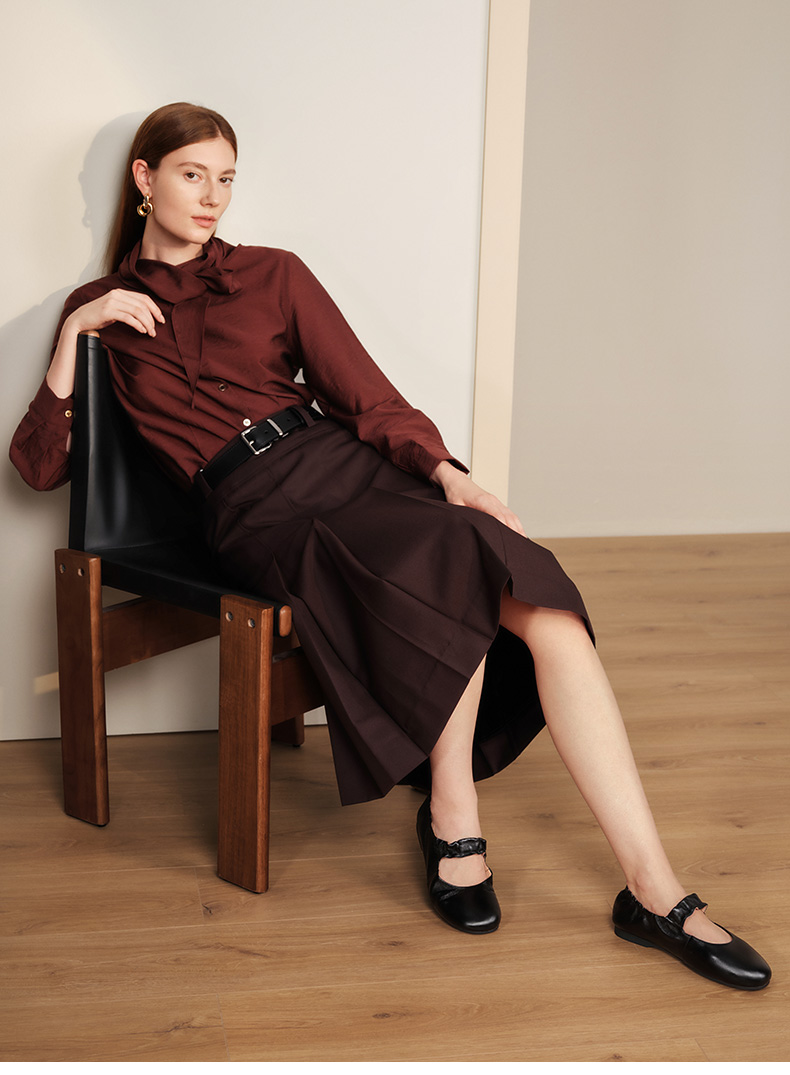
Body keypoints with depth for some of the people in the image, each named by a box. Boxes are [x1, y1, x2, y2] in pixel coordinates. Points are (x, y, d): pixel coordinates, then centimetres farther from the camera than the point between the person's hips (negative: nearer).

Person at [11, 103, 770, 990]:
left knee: (549, 612, -23)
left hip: (347, 464, 3)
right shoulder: (101, 309, 16)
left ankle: (654, 892, -21)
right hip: (262, 509, -3)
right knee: (459, 560, -34)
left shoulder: (272, 275, 18)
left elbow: (365, 394, 9)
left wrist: (445, 471, -10)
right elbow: (39, 466, 8)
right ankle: (452, 816, -14)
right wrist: (74, 333, -3)